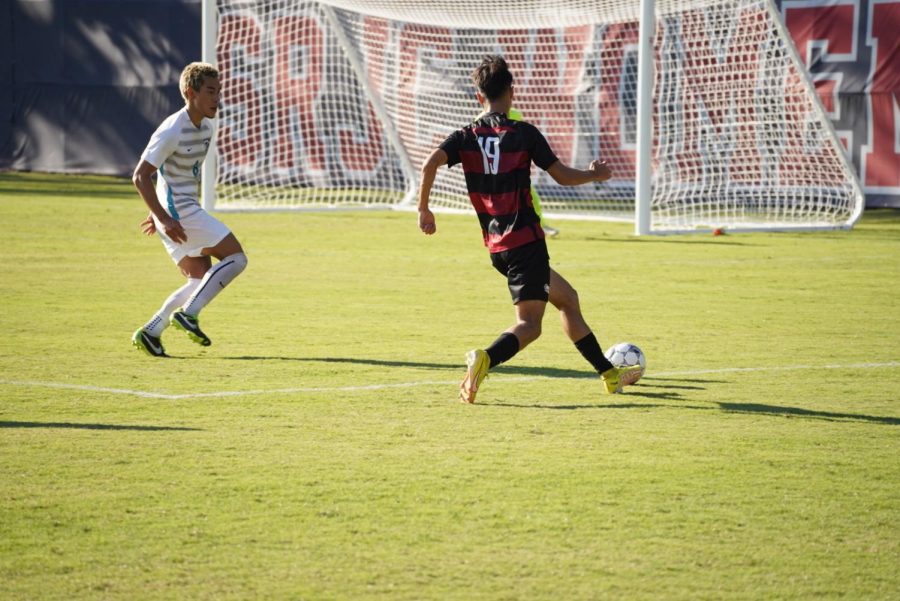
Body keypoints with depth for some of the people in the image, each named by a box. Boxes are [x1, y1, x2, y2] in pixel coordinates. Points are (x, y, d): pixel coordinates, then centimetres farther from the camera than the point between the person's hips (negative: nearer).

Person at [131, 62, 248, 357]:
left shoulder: (207, 128, 10)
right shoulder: (172, 131, -17)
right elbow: (140, 176, -18)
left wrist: (159, 213, 25)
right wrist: (164, 218, -25)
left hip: (187, 212, 9)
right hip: (178, 214, -9)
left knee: (202, 280, 7)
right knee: (236, 257, -10)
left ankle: (150, 332, 6)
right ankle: (188, 314, -10)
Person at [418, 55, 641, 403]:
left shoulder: (466, 137, 5)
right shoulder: (524, 133, -5)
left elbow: (430, 163, -11)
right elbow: (563, 176, 0)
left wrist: (424, 209, 0)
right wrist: (596, 174, 19)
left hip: (496, 247, 6)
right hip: (527, 241, -6)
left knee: (567, 298, 21)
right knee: (529, 324, -11)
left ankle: (610, 375, 29)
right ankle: (485, 360, -40)